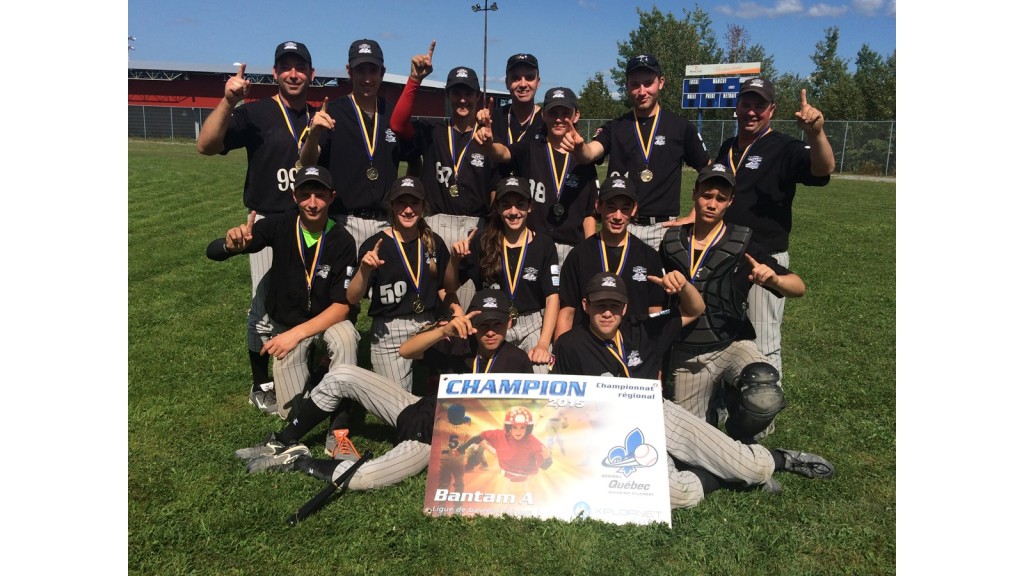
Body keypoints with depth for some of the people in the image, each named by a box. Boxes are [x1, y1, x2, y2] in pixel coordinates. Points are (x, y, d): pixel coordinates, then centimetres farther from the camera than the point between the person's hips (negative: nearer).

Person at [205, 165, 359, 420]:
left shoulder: (342, 241, -19)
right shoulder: (279, 226, -15)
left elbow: (342, 305, -20)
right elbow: (213, 251, -19)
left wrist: (297, 334, -31)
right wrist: (231, 244, -44)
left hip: (327, 320, -1)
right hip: (285, 324, 1)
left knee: (345, 336, -37)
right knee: (293, 412, -6)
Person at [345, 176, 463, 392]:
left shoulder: (434, 242, 5)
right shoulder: (375, 245, -6)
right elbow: (352, 298, -9)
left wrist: (456, 308, -4)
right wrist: (365, 269, -26)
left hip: (429, 326, 3)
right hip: (389, 332, -3)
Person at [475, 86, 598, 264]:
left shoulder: (584, 162, 8)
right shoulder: (529, 149, 3)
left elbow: (590, 214, 10)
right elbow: (503, 152, -19)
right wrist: (488, 144, -42)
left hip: (572, 249, 2)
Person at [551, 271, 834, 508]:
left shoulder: (639, 332, 2)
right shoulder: (570, 346, -9)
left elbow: (695, 310, 8)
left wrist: (683, 285, -13)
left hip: (662, 415, 4)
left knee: (754, 467, -6)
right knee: (680, 494, -32)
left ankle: (778, 459, 28)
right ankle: (723, 475, -2)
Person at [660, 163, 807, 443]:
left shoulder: (743, 245, -4)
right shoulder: (671, 242, 3)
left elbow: (799, 287, -6)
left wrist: (773, 278, -28)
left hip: (731, 345, -2)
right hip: (685, 356, 2)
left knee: (765, 402, -30)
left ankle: (737, 441, 5)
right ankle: (710, 407, 37)